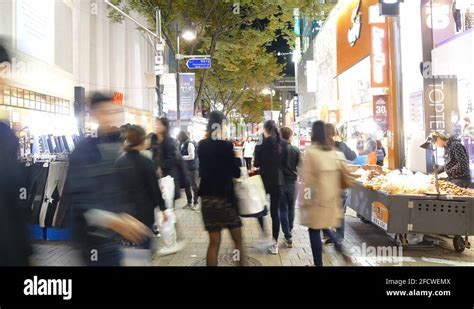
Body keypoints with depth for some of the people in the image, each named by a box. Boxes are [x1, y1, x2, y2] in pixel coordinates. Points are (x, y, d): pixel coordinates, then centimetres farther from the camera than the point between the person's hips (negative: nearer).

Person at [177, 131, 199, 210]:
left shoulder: (189, 144, -15)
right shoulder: (182, 144, 9)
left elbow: (191, 156, -22)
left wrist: (181, 157, -16)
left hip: (192, 168, -8)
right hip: (185, 168, 8)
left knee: (194, 186, 2)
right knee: (186, 186, 12)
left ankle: (196, 203, 13)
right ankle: (189, 202, 24)